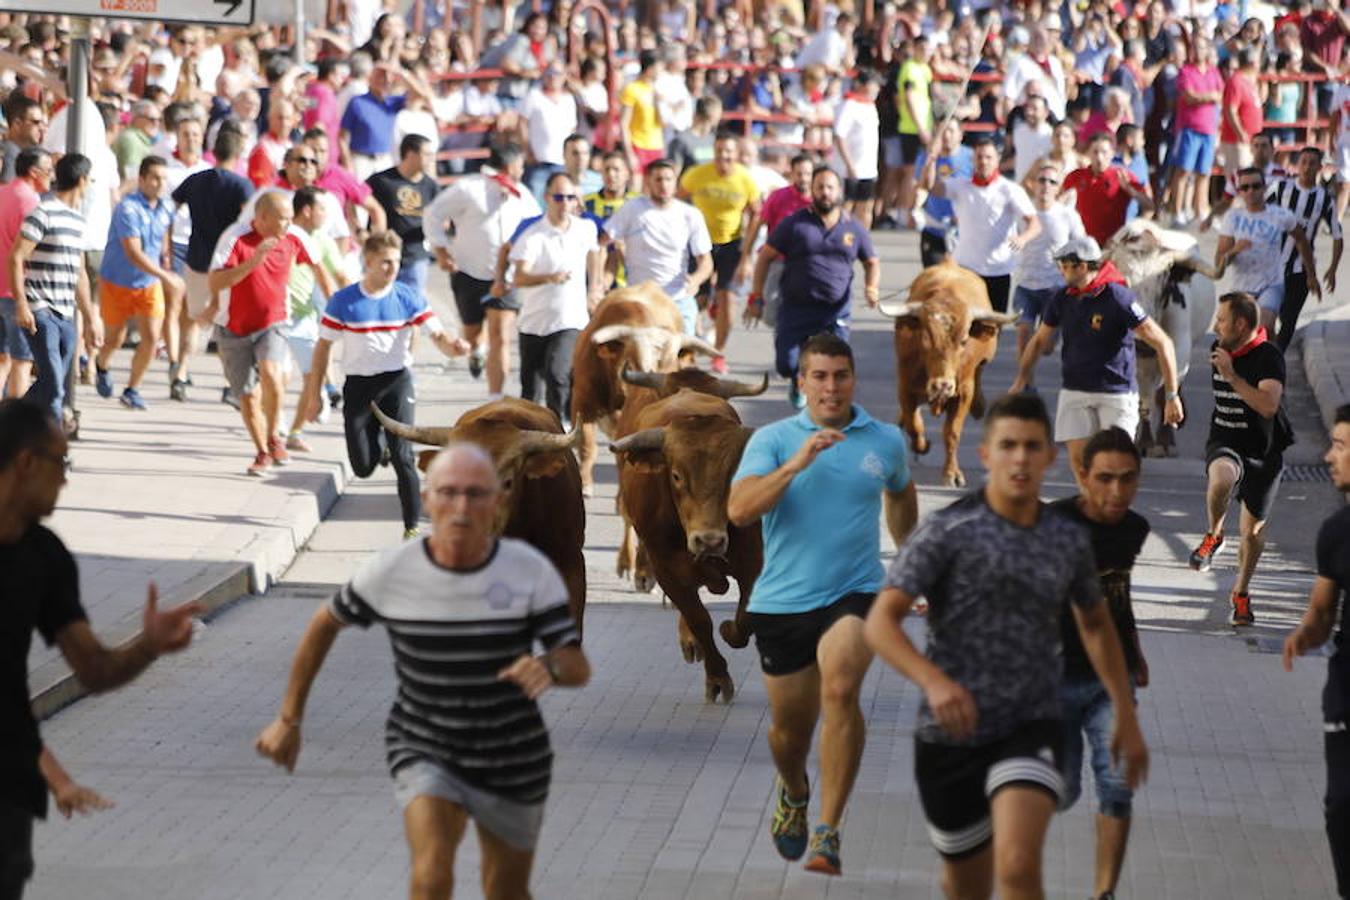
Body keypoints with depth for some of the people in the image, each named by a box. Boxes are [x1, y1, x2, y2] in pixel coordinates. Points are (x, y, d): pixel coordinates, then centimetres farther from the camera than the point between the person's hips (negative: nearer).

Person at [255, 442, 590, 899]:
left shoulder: (530, 570, -17)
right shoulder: (390, 571, -15)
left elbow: (579, 668, -17)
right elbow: (325, 622, 4)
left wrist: (549, 668, -42)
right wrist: (288, 719, 8)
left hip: (511, 765, 1)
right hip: (425, 754, -1)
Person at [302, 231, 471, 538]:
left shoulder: (408, 298, -4)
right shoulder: (342, 302, -6)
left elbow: (437, 334, -10)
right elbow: (323, 346, 1)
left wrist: (452, 346, -34)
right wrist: (313, 393, 0)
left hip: (397, 381, -1)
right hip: (359, 384, 1)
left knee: (402, 457, -12)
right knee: (363, 467, 2)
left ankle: (412, 525, -1)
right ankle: (379, 438, 39)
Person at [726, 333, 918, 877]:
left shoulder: (887, 441, 4)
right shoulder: (773, 439, -2)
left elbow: (901, 496, 27)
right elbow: (738, 510, -17)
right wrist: (796, 464, -26)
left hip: (855, 594, -1)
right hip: (781, 602, 1)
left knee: (840, 689, -29)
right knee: (789, 730, 12)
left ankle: (828, 833, -25)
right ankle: (794, 793, 49)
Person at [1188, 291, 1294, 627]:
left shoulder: (1269, 356, -17)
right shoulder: (1219, 349, 4)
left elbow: (1268, 405, -31)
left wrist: (1231, 375, -32)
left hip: (1262, 451, -3)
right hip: (1224, 444, 3)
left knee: (1253, 529, 7)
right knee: (1221, 477, -35)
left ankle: (1241, 593, 30)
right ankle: (1213, 536, -10)